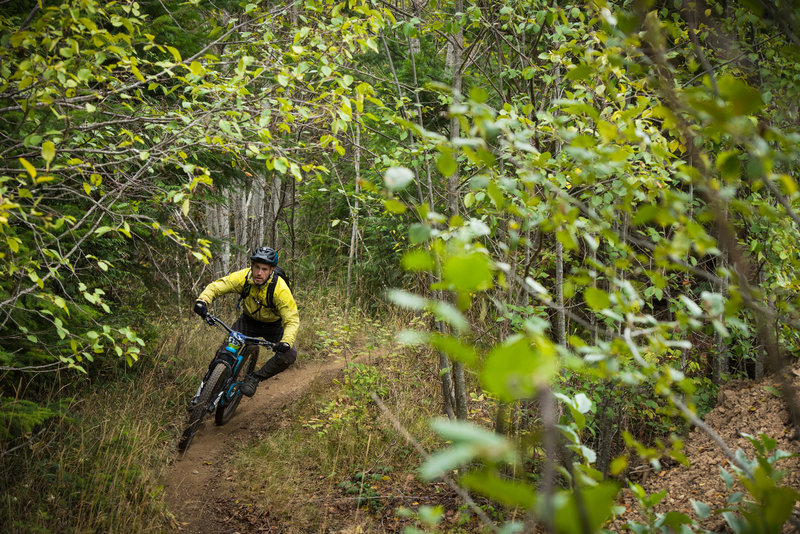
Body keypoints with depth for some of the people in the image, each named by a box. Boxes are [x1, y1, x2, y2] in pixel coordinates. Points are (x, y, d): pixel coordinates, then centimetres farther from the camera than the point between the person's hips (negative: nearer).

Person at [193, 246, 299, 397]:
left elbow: (292, 320, -32)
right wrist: (202, 301, -40)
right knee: (224, 352, -16)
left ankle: (255, 378, -7)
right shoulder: (243, 277, -25)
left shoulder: (280, 289, -33)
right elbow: (216, 287, -19)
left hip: (273, 326, -2)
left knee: (289, 355, -25)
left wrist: (286, 342, -51)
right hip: (249, 320, 2)